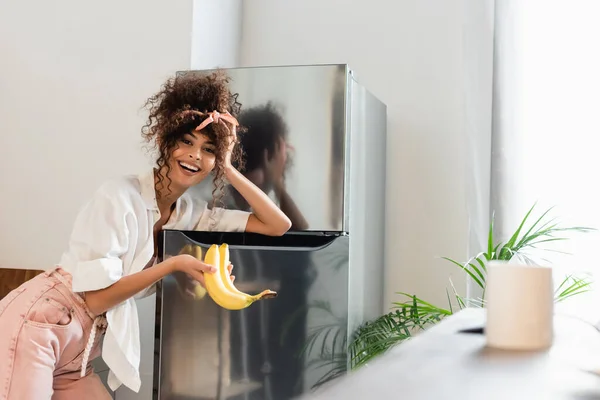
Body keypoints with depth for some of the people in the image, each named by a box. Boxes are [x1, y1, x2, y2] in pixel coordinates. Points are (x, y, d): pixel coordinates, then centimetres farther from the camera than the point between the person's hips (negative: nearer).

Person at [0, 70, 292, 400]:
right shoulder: (120, 196, -16)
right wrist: (174, 265, -18)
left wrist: (229, 170, -4)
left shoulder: (191, 212, 3)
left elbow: (278, 226, -1)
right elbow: (96, 297, -18)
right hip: (34, 326, -7)